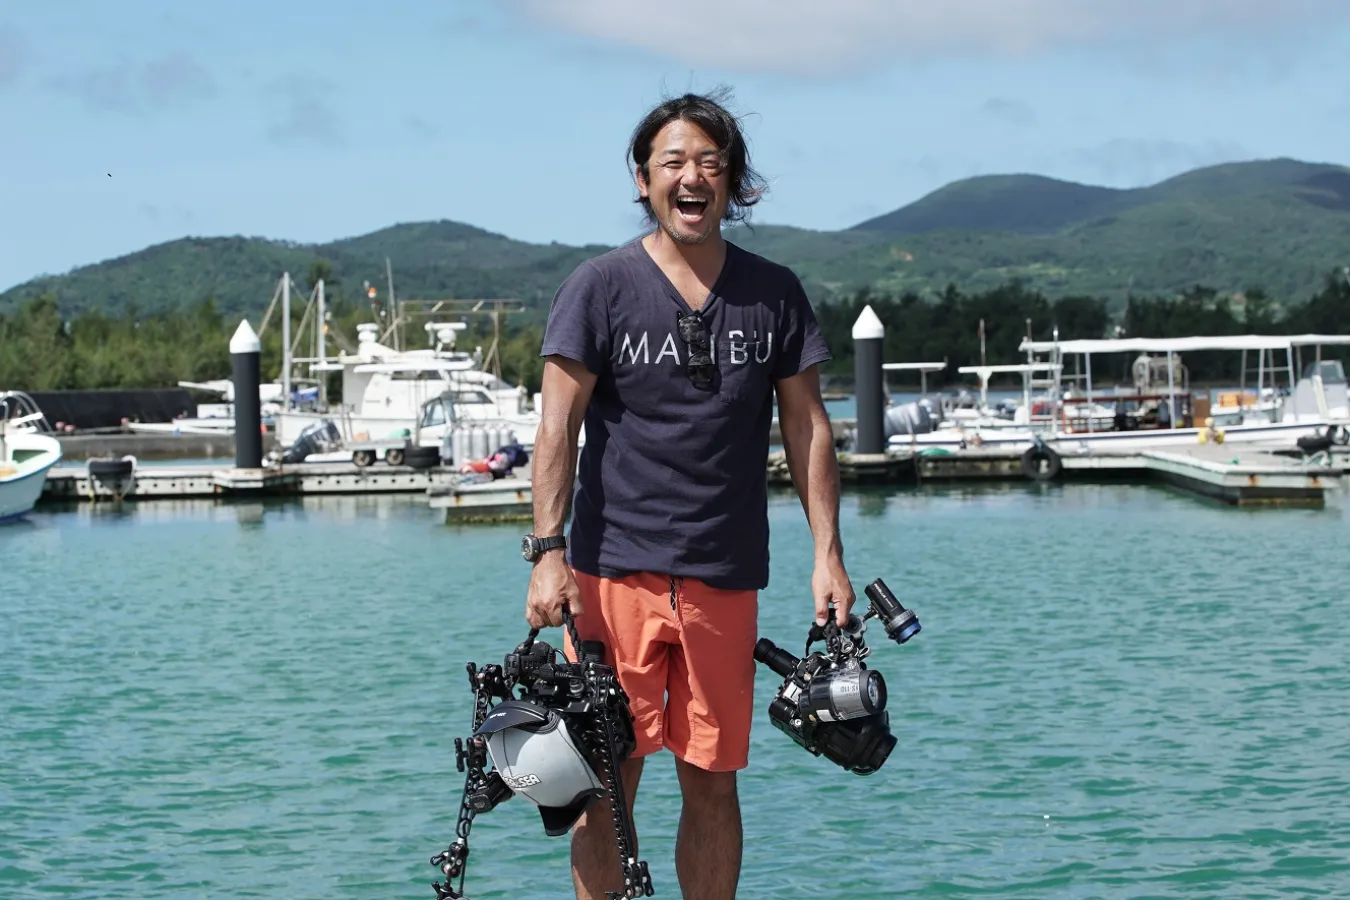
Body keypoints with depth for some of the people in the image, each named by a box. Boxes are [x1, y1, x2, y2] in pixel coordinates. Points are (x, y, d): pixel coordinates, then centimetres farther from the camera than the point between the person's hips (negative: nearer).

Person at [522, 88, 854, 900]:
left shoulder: (775, 293, 8)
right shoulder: (601, 288, 0)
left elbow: (808, 427, 10)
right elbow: (559, 427, -4)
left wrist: (828, 551, 3)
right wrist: (549, 550, -13)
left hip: (726, 578, 2)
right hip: (615, 568, -2)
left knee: (713, 781, 7)